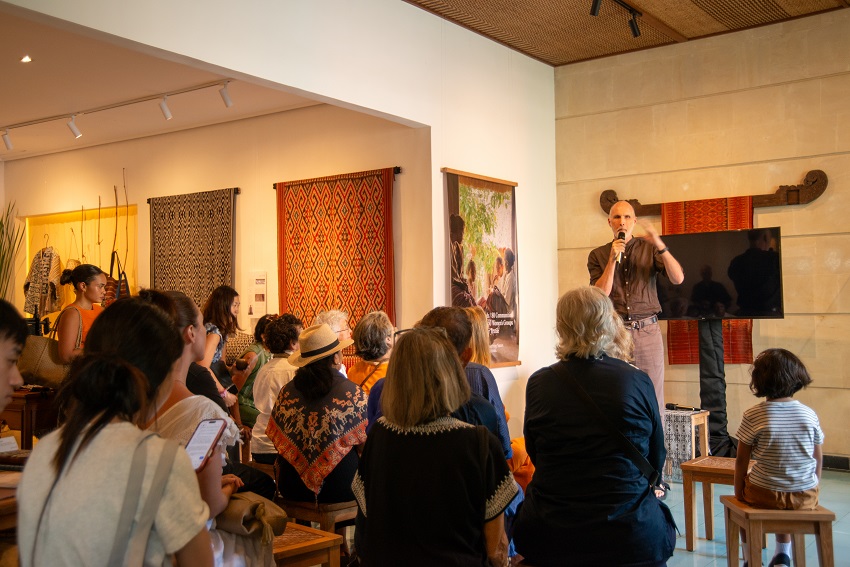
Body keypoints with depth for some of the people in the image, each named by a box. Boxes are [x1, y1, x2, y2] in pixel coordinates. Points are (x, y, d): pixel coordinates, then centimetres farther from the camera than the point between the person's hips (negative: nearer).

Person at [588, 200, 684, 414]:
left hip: (647, 330, 0)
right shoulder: (598, 255, 8)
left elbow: (678, 279, -5)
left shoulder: (649, 249, 8)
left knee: (653, 400, 0)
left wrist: (660, 246, -18)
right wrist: (613, 260, -11)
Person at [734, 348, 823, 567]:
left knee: (743, 502, 30)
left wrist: (738, 489, 6)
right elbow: (818, 458, 4)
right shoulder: (810, 415, -4)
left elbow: (741, 459, -8)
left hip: (765, 495, -3)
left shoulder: (753, 416, -13)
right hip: (806, 498, 3)